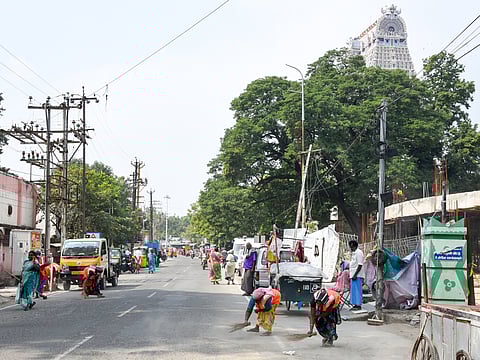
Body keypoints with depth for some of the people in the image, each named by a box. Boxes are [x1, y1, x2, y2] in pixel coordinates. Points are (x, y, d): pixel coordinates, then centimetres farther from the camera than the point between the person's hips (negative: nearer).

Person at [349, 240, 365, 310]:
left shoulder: (359, 252, -11)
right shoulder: (353, 253, 19)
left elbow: (360, 265, -17)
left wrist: (355, 275, -21)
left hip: (358, 275, -10)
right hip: (353, 275, 10)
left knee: (358, 290, -7)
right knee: (353, 291, 11)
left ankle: (358, 305, -5)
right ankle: (355, 304, 15)